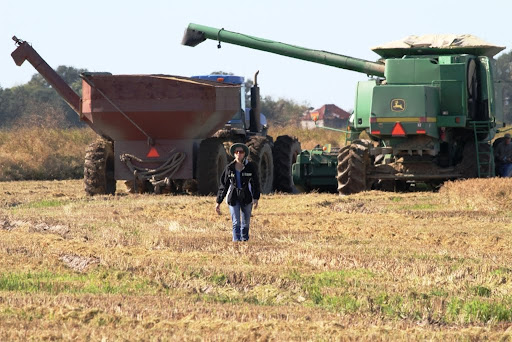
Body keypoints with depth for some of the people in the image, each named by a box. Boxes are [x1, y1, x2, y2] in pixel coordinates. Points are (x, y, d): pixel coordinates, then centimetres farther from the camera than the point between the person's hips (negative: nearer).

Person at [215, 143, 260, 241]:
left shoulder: (250, 167, 0)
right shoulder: (229, 168, 2)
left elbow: (256, 184, -1)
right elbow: (223, 185, 7)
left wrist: (256, 198, -14)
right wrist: (218, 202, 5)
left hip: (246, 198, 0)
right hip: (233, 198, 0)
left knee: (245, 223, 7)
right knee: (236, 223, -10)